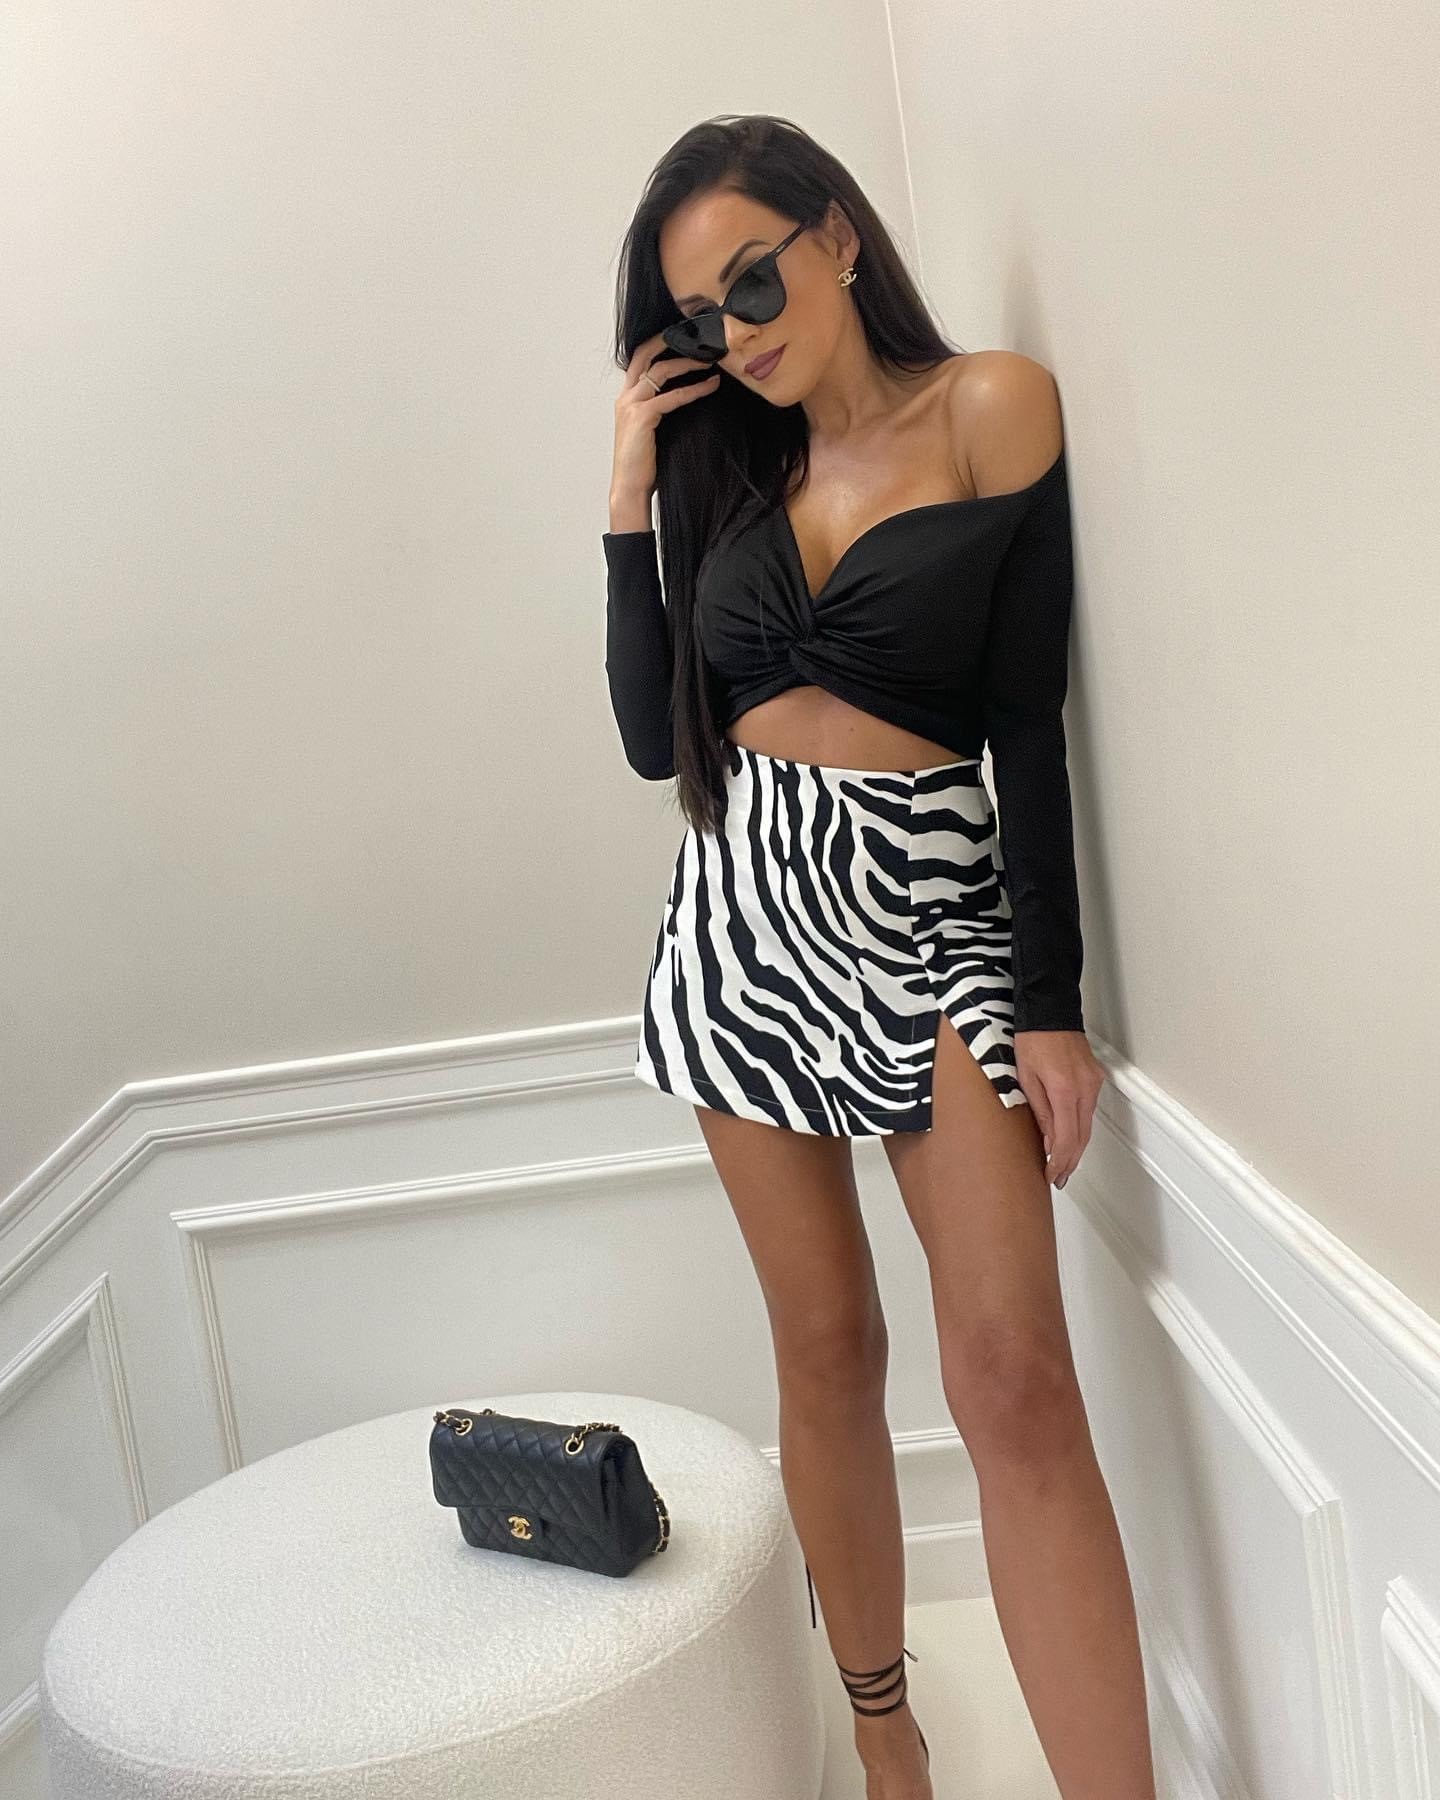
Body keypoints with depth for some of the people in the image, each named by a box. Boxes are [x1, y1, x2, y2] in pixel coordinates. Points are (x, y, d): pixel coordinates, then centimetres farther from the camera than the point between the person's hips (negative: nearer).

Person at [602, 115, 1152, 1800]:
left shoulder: (991, 405, -1)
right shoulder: (729, 465, 12)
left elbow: (1029, 723, -5)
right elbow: (658, 738, 6)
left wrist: (1049, 1003, -8)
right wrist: (633, 492, 3)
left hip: (930, 904, -3)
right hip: (745, 916, 4)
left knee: (1015, 1376, -12)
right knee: (826, 1347, 8)